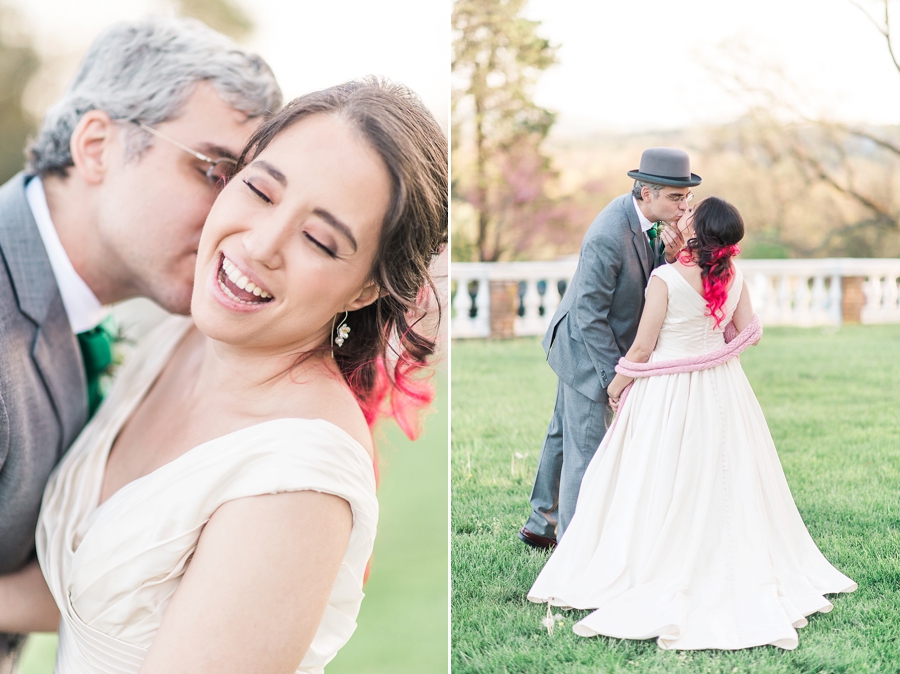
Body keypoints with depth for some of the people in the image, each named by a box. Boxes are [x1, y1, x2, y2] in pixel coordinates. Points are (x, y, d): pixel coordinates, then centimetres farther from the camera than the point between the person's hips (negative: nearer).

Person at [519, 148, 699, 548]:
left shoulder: (641, 215, -5)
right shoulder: (608, 238, -31)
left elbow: (649, 282, 2)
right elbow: (589, 315, -26)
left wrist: (670, 256, -19)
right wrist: (616, 375, -21)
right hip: (588, 351, -10)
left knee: (564, 435, 22)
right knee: (586, 450, 1)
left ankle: (541, 524, 38)